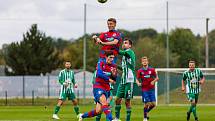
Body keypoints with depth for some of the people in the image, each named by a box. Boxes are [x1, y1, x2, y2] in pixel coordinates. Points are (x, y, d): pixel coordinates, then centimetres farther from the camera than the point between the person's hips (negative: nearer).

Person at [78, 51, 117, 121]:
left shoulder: (113, 66, 8)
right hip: (98, 87, -5)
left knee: (98, 111, 2)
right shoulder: (101, 63, -5)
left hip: (106, 89, 5)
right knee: (104, 103, -31)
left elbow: (114, 80, 7)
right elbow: (99, 74, -20)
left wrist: (113, 74, -13)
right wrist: (109, 79, -25)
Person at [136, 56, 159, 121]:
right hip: (144, 90, -2)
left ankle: (146, 111, 27)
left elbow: (157, 78, 7)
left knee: (153, 104, -2)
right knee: (147, 104, -7)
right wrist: (138, 83, -14)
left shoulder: (152, 70, 1)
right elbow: (137, 79, 7)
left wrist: (153, 81, -12)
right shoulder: (140, 71, -1)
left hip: (151, 89, 2)